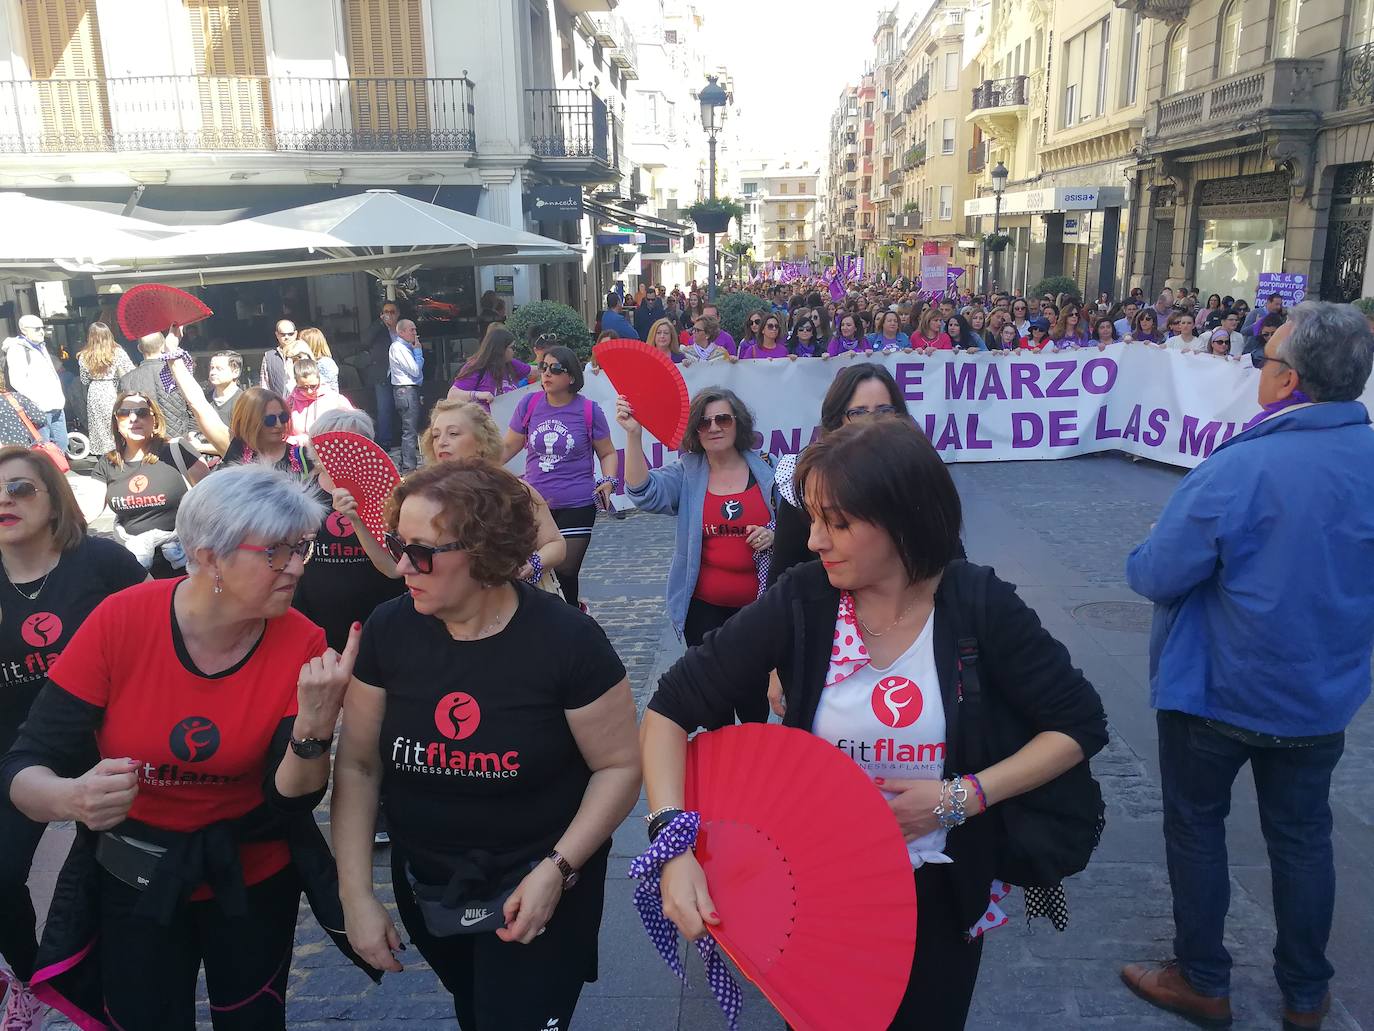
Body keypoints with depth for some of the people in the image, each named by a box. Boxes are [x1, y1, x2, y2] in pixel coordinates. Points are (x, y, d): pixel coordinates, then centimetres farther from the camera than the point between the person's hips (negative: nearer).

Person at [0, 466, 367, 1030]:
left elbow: (289, 802, -18)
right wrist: (71, 798, -39)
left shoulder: (303, 644, -19)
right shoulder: (119, 621, -21)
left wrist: (316, 719, -37)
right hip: (132, 881, 0)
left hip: (253, 880, 1)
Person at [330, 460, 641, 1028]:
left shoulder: (568, 640, -22)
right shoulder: (388, 630, -11)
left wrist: (557, 869, -22)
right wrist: (355, 894, -7)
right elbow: (357, 765, -4)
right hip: (425, 885, 4)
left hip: (536, 884, -4)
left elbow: (620, 766, -14)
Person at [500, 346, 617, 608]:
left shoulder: (589, 410, -4)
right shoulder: (529, 404, 2)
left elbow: (607, 453, 7)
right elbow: (508, 447, 10)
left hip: (577, 507, -3)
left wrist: (608, 481, -10)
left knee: (565, 573, -3)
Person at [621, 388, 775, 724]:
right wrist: (634, 435, -32)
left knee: (757, 689, 9)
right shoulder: (685, 474, -1)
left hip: (757, 604, 0)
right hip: (703, 607, 0)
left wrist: (774, 536, -15)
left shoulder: (766, 470, -1)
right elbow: (644, 492, -21)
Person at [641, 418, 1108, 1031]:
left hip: (940, 893, 0)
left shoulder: (982, 607, -16)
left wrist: (961, 798, -19)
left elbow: (1080, 726, -8)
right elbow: (671, 710, -14)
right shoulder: (801, 602, -17)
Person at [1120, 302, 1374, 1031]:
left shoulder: (1237, 469, -26)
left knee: (1195, 826, 14)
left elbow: (1157, 575, -20)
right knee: (1302, 835, 20)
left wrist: (1142, 555, 1)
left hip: (1218, 691, -5)